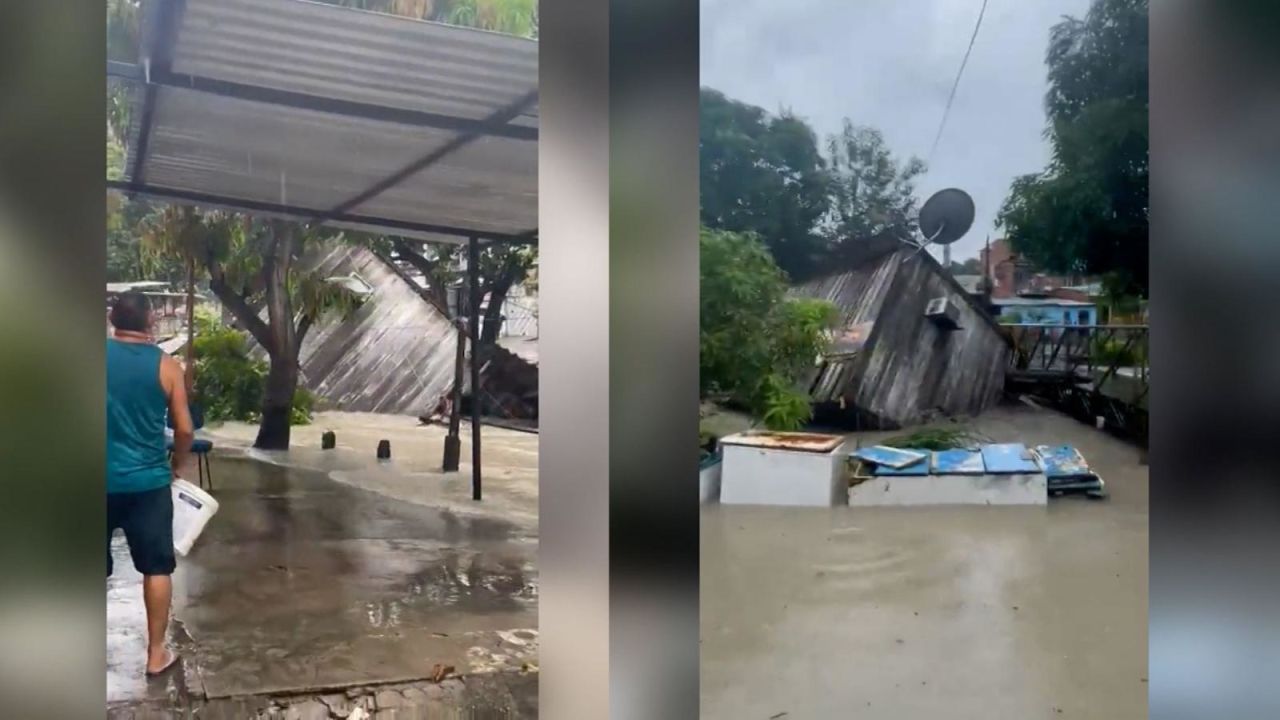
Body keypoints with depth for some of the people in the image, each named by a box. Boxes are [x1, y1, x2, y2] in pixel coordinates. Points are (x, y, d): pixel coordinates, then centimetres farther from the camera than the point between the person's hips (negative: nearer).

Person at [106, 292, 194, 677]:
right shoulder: (165, 365, -5)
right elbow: (185, 429, -3)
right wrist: (177, 464, 15)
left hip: (105, 479, 1)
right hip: (148, 481, -1)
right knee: (156, 569, 8)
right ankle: (156, 652, 14)